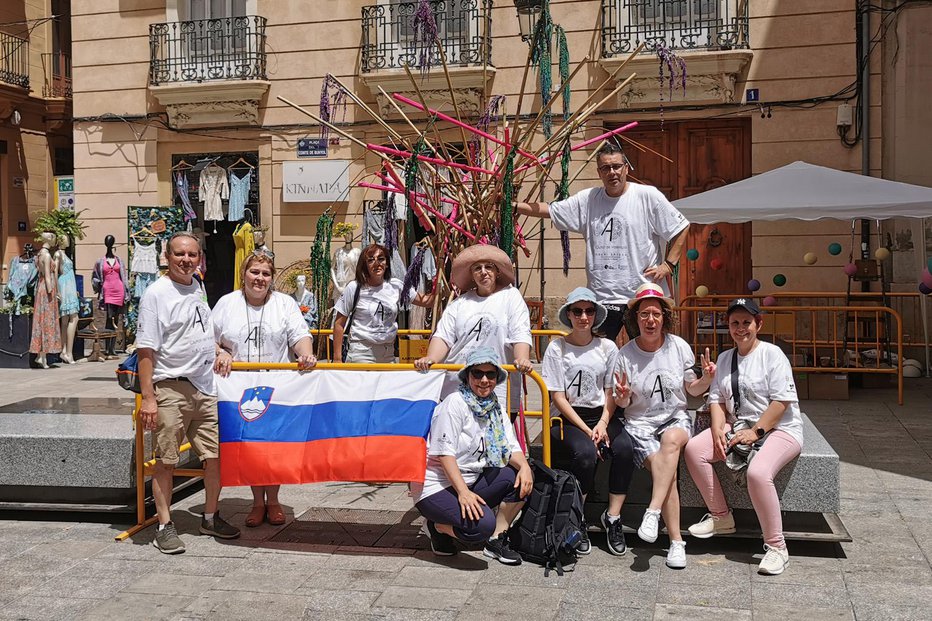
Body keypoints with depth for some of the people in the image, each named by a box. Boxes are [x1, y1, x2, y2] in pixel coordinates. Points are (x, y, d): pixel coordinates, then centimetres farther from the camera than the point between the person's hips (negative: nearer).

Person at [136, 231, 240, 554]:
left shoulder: (197, 288, 13)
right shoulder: (156, 293, -9)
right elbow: (146, 349, -13)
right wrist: (147, 397, -17)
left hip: (205, 388, 7)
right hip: (171, 387, -7)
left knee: (216, 455, 9)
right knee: (165, 461, 1)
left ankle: (211, 517, 25)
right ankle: (165, 527, 11)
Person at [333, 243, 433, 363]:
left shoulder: (396, 286, 4)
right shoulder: (354, 288, -6)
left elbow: (425, 301, 7)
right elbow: (339, 324, -2)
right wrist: (337, 358, -4)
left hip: (388, 355, 4)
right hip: (361, 355, -4)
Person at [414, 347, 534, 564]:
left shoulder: (495, 409, 9)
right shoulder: (455, 403, -14)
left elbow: (511, 448, 2)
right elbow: (444, 453, -20)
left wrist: (524, 465, -21)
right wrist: (463, 492, -29)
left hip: (471, 483, 8)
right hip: (437, 487, -8)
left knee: (522, 478, -11)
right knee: (483, 523, -30)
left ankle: (496, 540, 0)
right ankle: (439, 526, 1)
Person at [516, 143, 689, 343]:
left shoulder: (648, 196, -1)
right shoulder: (587, 200, 9)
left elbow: (681, 228, 4)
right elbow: (548, 210, 11)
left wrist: (668, 264, -3)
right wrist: (512, 206, 1)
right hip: (600, 299, 3)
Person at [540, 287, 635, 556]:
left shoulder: (607, 348, 10)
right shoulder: (557, 348, 0)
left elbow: (611, 393, 8)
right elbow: (558, 398, -5)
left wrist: (602, 425, -10)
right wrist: (587, 431, -13)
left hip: (600, 415, 3)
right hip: (567, 418, -3)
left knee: (625, 448, -28)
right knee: (585, 453, -33)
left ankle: (612, 517, -15)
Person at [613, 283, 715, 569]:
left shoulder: (679, 347, 1)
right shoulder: (625, 355, -2)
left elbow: (692, 389, 10)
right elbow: (622, 404, 3)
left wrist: (706, 378, -11)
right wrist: (622, 396, -20)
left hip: (676, 418, 1)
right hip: (640, 422, -1)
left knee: (671, 440, -37)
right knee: (667, 470, -26)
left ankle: (653, 512, -37)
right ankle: (676, 542, -21)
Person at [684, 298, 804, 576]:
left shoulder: (772, 354, -7)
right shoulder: (724, 358, 14)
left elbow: (782, 400, -13)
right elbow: (717, 398, 10)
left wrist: (756, 431, -19)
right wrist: (718, 430, -8)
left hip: (779, 428, -7)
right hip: (738, 426, 7)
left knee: (758, 472, -34)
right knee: (694, 449, -15)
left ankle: (776, 546, -18)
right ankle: (721, 517, 1)